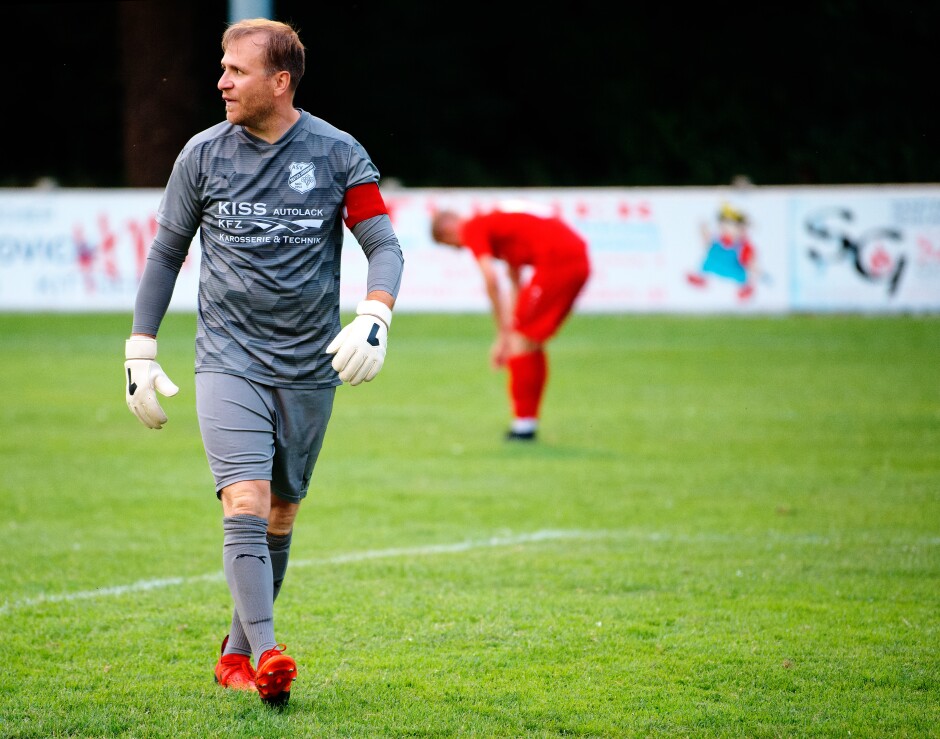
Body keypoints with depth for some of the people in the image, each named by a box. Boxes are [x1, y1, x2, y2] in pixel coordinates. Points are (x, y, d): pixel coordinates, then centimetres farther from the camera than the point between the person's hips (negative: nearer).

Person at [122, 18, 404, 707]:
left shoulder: (337, 154, -2)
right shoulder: (204, 154, 1)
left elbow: (384, 244, -1)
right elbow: (166, 252, 10)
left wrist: (373, 319, -20)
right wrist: (140, 353, 7)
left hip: (310, 367, 1)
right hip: (229, 361, -1)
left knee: (280, 517, 10)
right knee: (245, 505, -18)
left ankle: (237, 652, 27)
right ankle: (267, 655, -24)